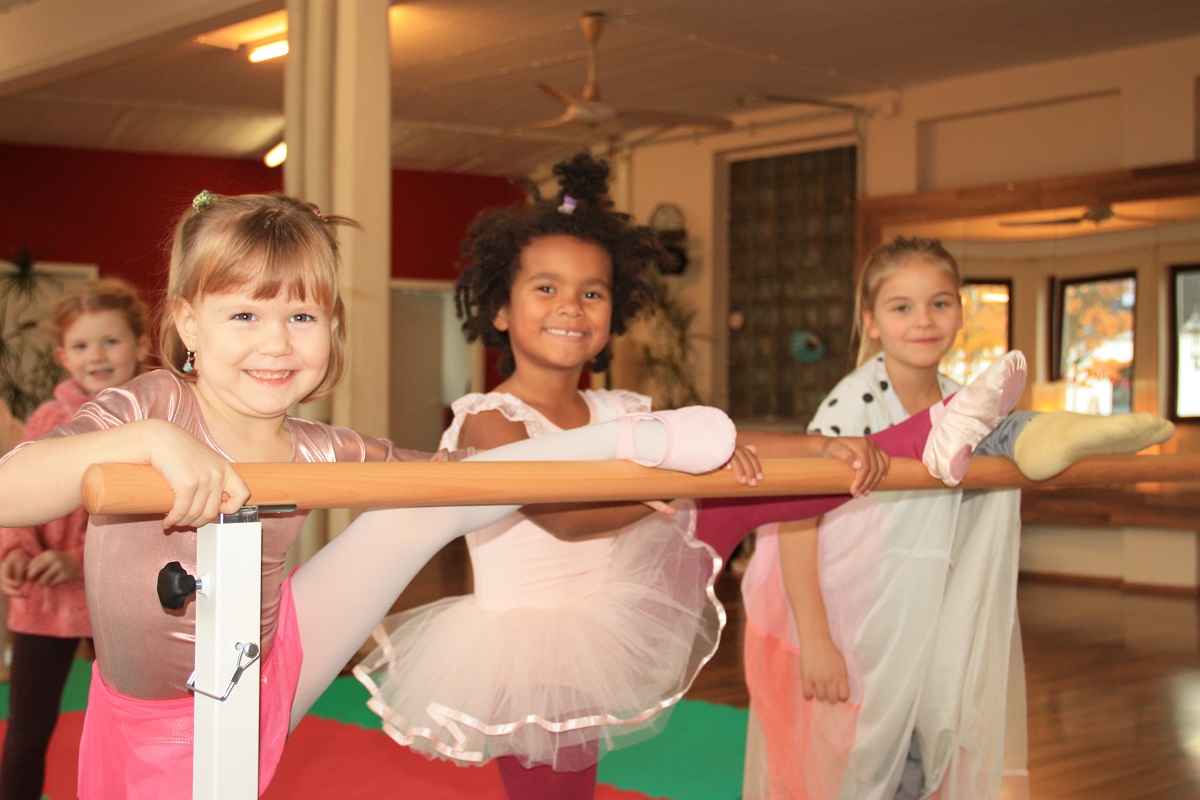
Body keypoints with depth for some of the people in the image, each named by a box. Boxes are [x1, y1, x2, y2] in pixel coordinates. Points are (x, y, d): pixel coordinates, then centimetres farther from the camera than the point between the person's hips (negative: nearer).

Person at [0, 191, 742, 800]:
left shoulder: (322, 454, -11)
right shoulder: (151, 408, -23)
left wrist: (624, 468, -2)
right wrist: (149, 441, -52)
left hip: (274, 672, 2)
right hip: (158, 733, -2)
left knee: (424, 505, -9)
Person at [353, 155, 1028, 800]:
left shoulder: (616, 413, 2)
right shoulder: (489, 420, -18)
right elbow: (563, 510, -34)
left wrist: (825, 447, -22)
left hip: (615, 630, 5)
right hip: (532, 658, -5)